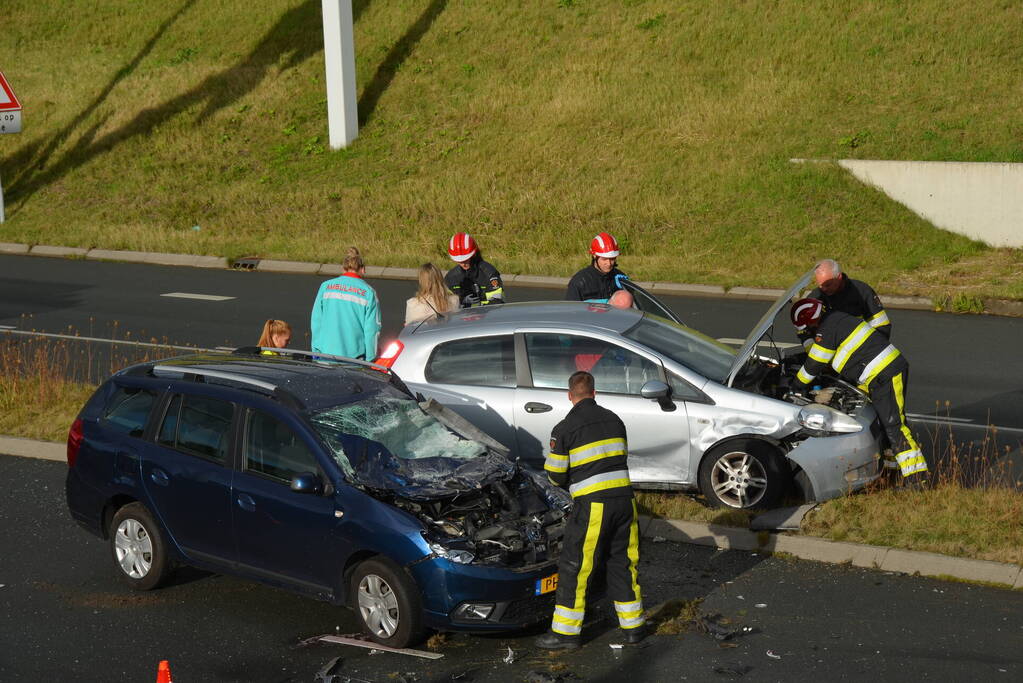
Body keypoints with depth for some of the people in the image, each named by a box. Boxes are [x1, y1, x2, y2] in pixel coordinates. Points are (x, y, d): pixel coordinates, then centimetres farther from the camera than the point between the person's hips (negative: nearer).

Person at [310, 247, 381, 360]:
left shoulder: (326, 286, 4)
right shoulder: (368, 292, -2)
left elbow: (316, 321, 5)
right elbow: (372, 329, -3)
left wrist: (316, 351, 12)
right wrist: (370, 359, 4)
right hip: (354, 356, -2)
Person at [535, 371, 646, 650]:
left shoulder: (565, 428, -5)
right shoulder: (614, 420, 11)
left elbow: (556, 474, -2)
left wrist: (569, 485, 19)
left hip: (592, 505, -5)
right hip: (623, 498, 5)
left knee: (575, 567, 3)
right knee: (623, 562, 16)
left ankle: (566, 631, 7)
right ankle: (633, 625, 22)